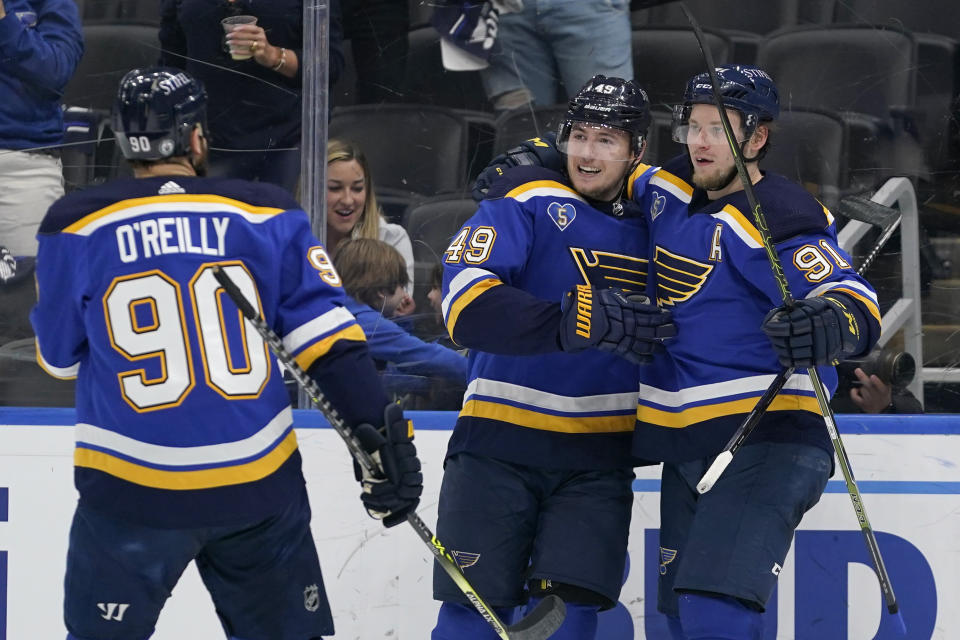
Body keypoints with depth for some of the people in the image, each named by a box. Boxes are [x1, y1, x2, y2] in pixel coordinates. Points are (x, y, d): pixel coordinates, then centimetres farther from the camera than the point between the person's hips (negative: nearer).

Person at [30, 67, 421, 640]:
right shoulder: (266, 215, 0)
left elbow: (58, 355, 10)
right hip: (258, 483, 2)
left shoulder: (77, 228, -3)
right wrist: (385, 436, -1)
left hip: (133, 489, -2)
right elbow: (329, 340, -3)